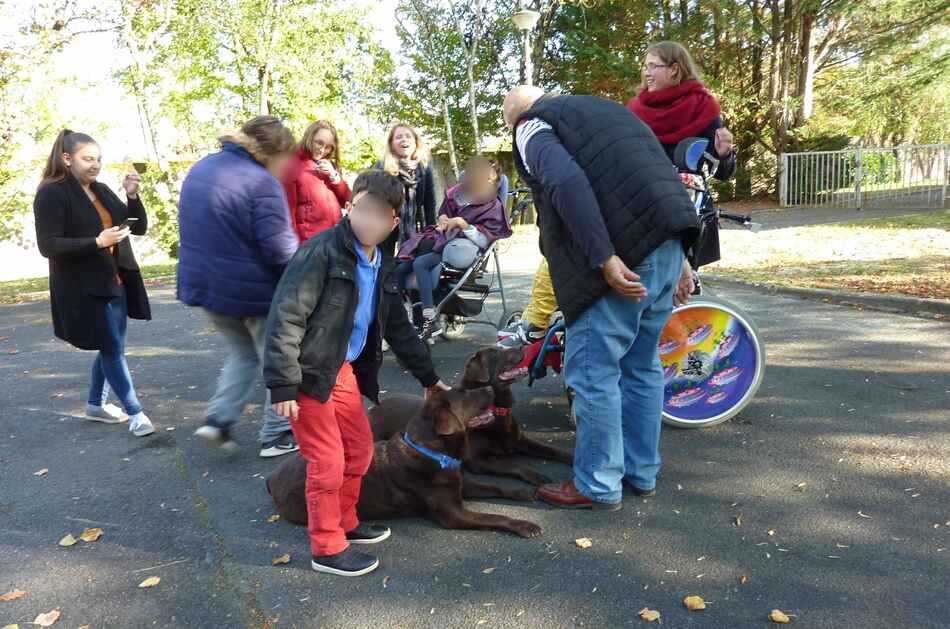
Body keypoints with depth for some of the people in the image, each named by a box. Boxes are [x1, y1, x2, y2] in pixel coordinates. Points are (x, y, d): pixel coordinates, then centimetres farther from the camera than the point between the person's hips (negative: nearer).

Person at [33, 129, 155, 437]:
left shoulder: (102, 191, 10)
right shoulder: (52, 194, -11)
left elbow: (139, 227, 8)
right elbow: (48, 245, -17)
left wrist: (133, 195, -8)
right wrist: (97, 242, -27)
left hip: (115, 283, 7)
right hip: (83, 289, -7)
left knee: (111, 347, 15)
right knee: (112, 349, -2)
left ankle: (95, 404, 33)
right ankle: (135, 412, 9)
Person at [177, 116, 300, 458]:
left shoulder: (199, 170, 7)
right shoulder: (262, 183, -21)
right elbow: (280, 249, -24)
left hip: (205, 285, 8)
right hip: (254, 291, -8)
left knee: (243, 354, 26)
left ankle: (219, 419, 16)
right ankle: (277, 436, 20)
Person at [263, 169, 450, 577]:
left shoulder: (382, 265, 7)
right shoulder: (321, 252, -18)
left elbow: (398, 328, 17)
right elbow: (285, 317, -21)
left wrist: (428, 376, 19)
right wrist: (283, 385, -24)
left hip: (343, 369, 8)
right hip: (307, 372, -8)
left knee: (360, 448, 15)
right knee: (328, 461, -1)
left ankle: (344, 523, 37)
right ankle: (327, 549, 18)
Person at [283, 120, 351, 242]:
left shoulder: (329, 166, 14)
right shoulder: (292, 165, -5)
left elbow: (346, 200, 10)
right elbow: (288, 210, -8)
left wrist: (334, 175, -5)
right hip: (310, 242, -6)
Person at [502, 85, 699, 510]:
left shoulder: (531, 127, 3)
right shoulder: (604, 109, 28)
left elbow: (567, 182, -19)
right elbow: (663, 175, 23)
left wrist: (605, 259, -23)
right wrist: (679, 259, 21)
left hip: (621, 257, -9)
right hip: (668, 248, 9)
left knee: (593, 371, 3)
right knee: (642, 365, 19)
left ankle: (598, 486, 14)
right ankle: (641, 472, 31)